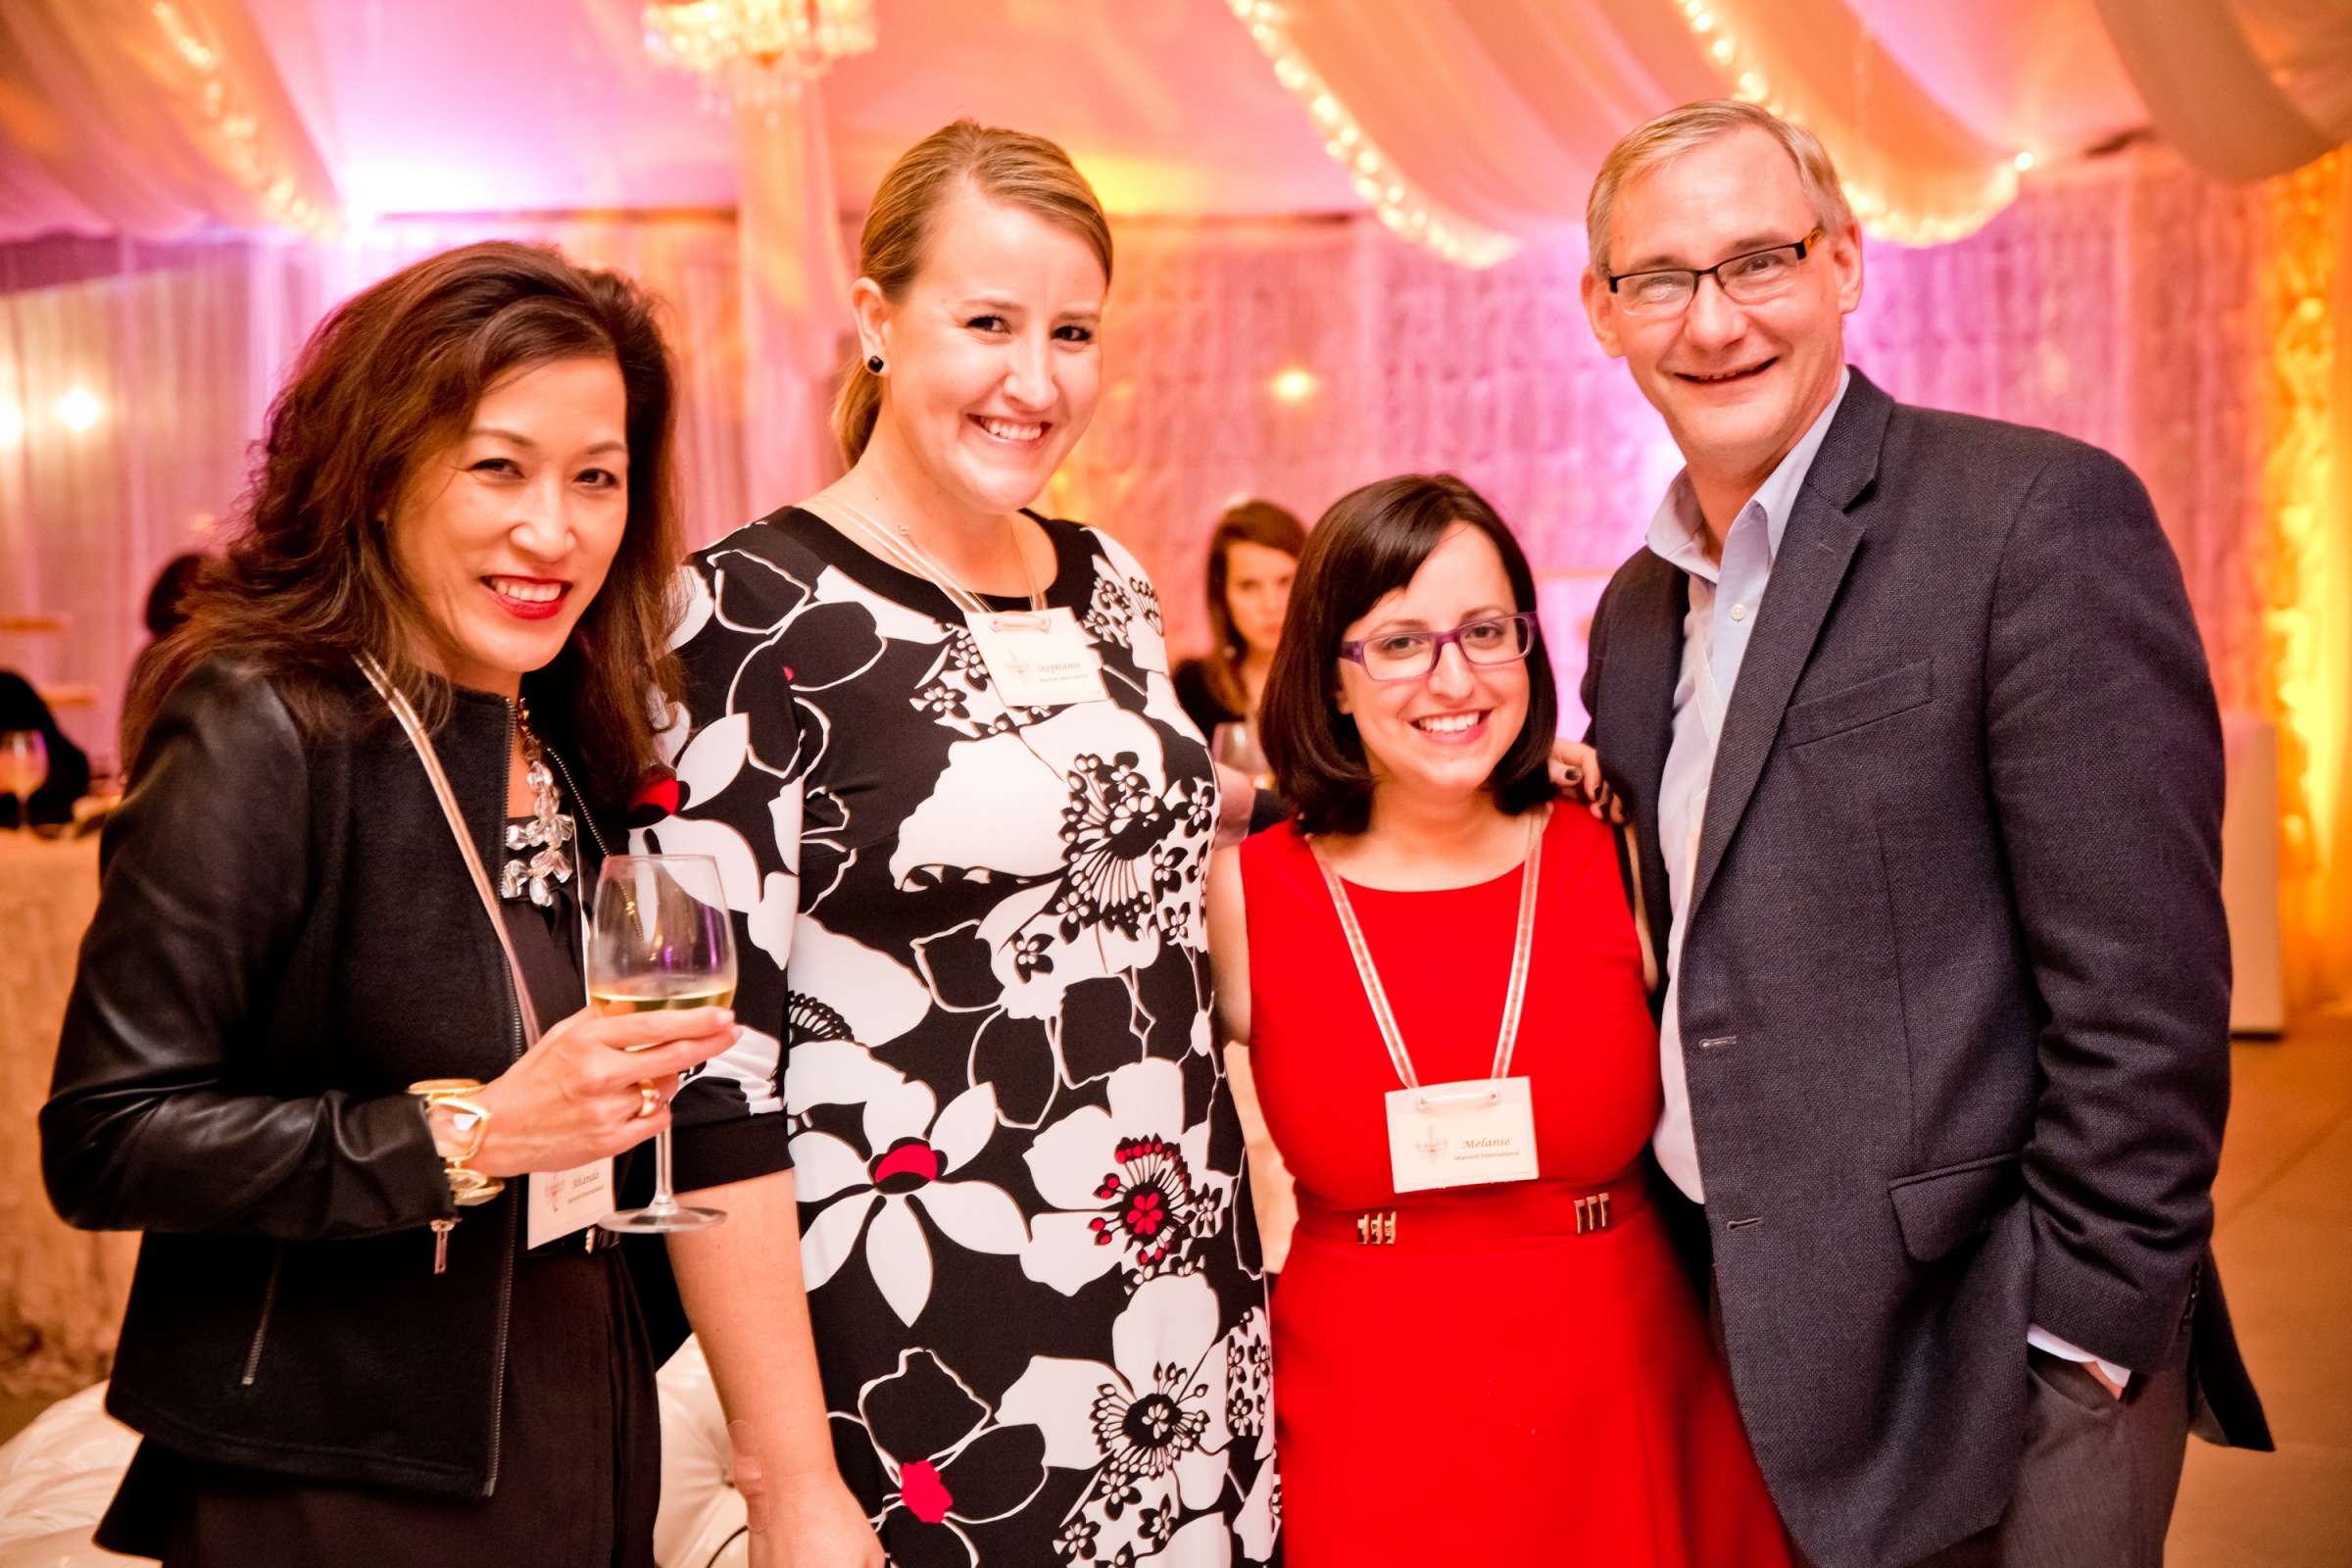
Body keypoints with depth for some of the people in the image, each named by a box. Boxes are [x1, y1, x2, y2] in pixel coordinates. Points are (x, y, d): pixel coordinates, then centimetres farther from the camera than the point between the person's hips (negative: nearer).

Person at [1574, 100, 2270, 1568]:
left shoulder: (2039, 515, -13)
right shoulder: (1638, 610, 9)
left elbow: (2143, 994, -17)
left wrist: (2082, 1343, -16)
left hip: (1978, 1371, -6)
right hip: (1736, 1355, 7)